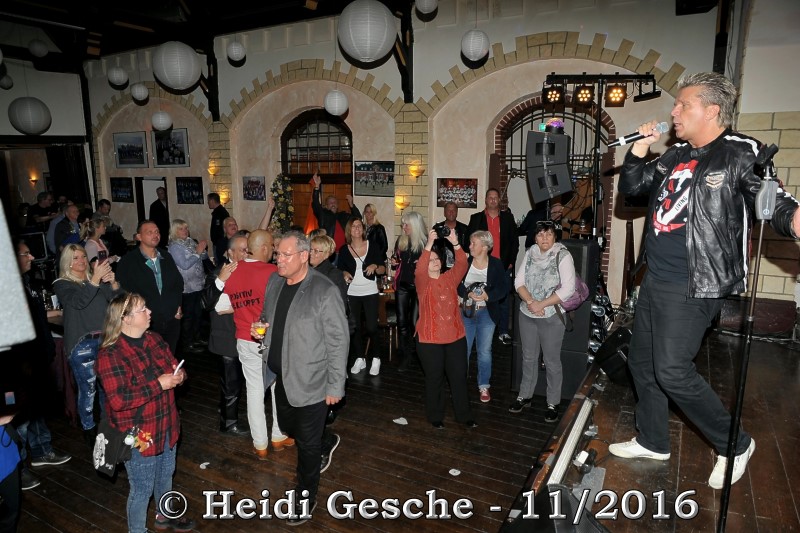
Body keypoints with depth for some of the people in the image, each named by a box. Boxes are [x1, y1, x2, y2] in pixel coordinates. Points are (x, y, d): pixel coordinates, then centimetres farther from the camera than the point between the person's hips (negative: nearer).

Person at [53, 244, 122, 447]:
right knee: (88, 389, 1)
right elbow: (78, 302, -20)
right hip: (81, 344, -4)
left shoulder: (99, 280, 12)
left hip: (105, 339, 4)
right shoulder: (62, 285, -1)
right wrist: (95, 280, -32)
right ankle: (89, 430, 19)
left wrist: (113, 283, -19)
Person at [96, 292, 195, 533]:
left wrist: (179, 375, -12)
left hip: (166, 426, 8)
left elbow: (174, 366, 11)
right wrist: (158, 384, -27)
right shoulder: (111, 354, -23)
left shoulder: (154, 339, 0)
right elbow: (118, 400, -28)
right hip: (138, 436, -7)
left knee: (165, 475, 27)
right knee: (142, 488, 10)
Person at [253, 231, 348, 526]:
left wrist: (335, 386, -15)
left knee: (307, 444, 8)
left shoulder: (325, 291, -21)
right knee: (288, 424, 26)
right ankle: (327, 442, 55)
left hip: (311, 381, -7)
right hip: (282, 377, 7)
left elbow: (338, 341, -18)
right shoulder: (274, 282, 1)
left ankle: (305, 497, 33)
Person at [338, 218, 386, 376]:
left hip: (370, 292, -2)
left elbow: (383, 270, 2)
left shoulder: (372, 246, -1)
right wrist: (345, 274, -8)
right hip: (352, 293, 2)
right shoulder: (344, 250, 3)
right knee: (355, 327, 7)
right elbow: (341, 269, 13)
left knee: (372, 327, -4)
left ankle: (375, 359, 12)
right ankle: (359, 359, 21)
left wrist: (375, 266, -19)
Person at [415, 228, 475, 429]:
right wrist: (429, 244, -35)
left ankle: (464, 414, 28)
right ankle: (435, 416, 27)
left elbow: (462, 264, -9)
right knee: (434, 379, 9)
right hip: (430, 339, -3)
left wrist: (455, 243, -23)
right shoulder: (422, 281, -5)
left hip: (456, 337, 3)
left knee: (459, 377, 12)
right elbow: (419, 269, -26)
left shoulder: (450, 278, 6)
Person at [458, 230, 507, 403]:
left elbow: (504, 287, -7)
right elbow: (455, 284, -5)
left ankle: (484, 386, 27)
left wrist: (488, 295, -22)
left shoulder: (496, 264, -5)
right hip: (465, 311, 1)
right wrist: (468, 294, -22)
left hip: (486, 312, 0)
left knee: (485, 351, 10)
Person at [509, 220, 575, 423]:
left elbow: (568, 288, -18)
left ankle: (553, 403, 19)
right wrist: (530, 302, -15)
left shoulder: (563, 255, -11)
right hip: (527, 314, 4)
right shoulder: (530, 253, 3)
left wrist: (541, 305, -18)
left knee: (552, 361, 5)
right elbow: (519, 281, 1)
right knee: (528, 357, 16)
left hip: (552, 317, -4)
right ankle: (524, 396, 30)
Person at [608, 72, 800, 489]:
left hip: (693, 286, -8)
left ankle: (735, 445, 17)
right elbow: (630, 187, 16)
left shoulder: (740, 153, -9)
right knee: (641, 361, 15)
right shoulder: (675, 155, 13)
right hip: (655, 278, 8)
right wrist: (639, 149, 1)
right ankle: (652, 441, 34)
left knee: (672, 371, -8)